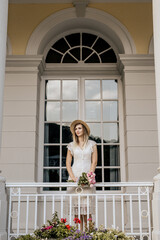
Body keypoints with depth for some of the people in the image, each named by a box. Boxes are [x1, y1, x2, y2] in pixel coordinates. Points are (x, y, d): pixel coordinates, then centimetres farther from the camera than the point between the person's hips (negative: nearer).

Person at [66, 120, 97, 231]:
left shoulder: (92, 144, 9)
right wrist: (73, 177, -7)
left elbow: (94, 162, 4)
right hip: (75, 177, 1)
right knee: (76, 206, -4)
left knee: (87, 207, -8)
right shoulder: (72, 145, 12)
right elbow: (68, 163, 8)